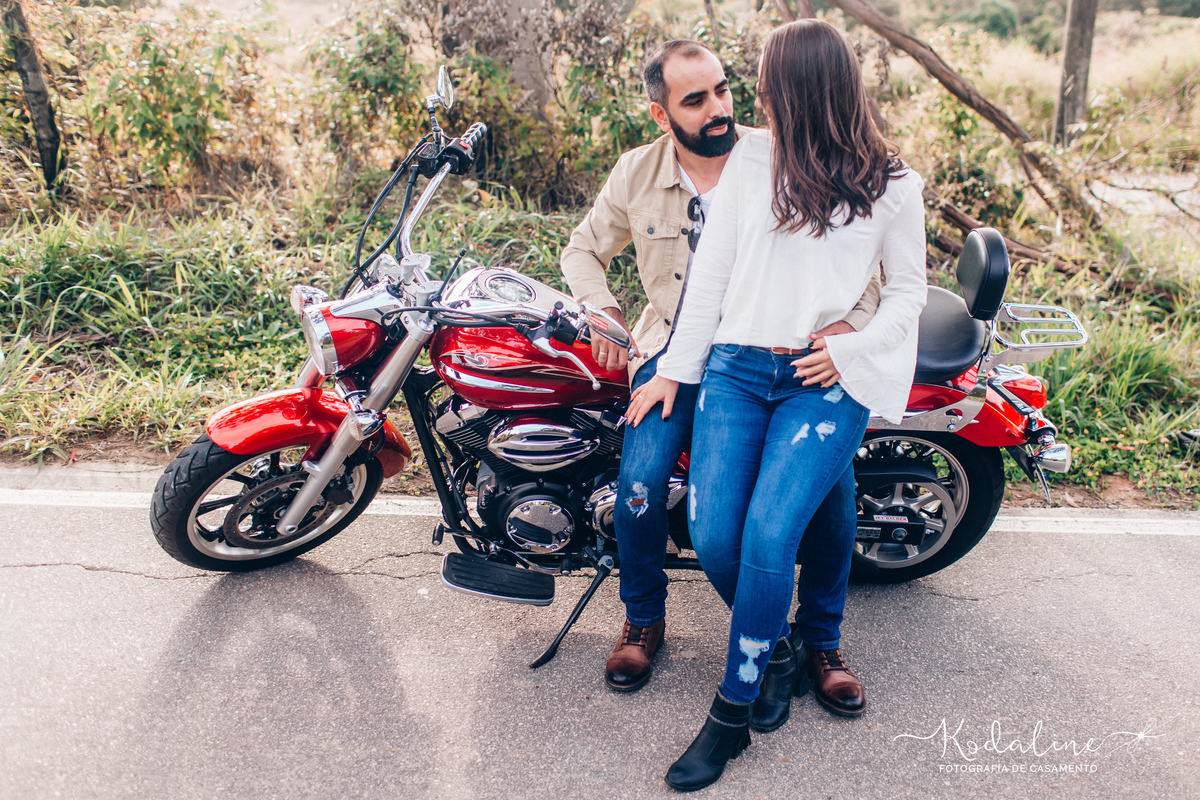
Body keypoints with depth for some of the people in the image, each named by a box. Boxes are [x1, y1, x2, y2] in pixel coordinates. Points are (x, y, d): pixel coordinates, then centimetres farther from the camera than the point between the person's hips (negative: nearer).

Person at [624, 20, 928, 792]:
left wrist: (852, 349, -7)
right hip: (737, 366, 3)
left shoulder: (893, 183, 7)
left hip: (828, 380, -2)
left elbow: (909, 289, 11)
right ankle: (774, 644, 20)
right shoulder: (750, 157, 12)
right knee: (713, 539, -12)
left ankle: (733, 715, -2)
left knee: (768, 533, -21)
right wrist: (676, 370, 6)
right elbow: (712, 270, 10)